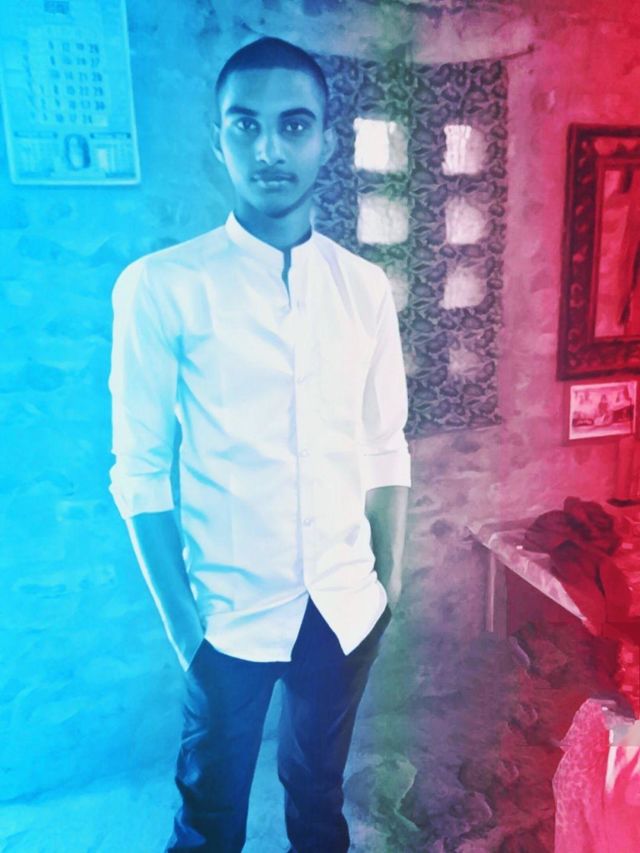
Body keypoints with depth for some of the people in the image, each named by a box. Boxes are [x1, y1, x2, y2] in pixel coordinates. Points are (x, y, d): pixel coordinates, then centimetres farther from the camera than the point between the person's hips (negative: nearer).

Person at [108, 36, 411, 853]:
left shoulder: (365, 287, -2)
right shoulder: (160, 287, -13)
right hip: (230, 610, -2)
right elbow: (140, 472, -10)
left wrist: (388, 583, 4)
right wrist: (183, 622, -8)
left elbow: (385, 449, 3)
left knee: (319, 787, 26)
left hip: (344, 606, 3)